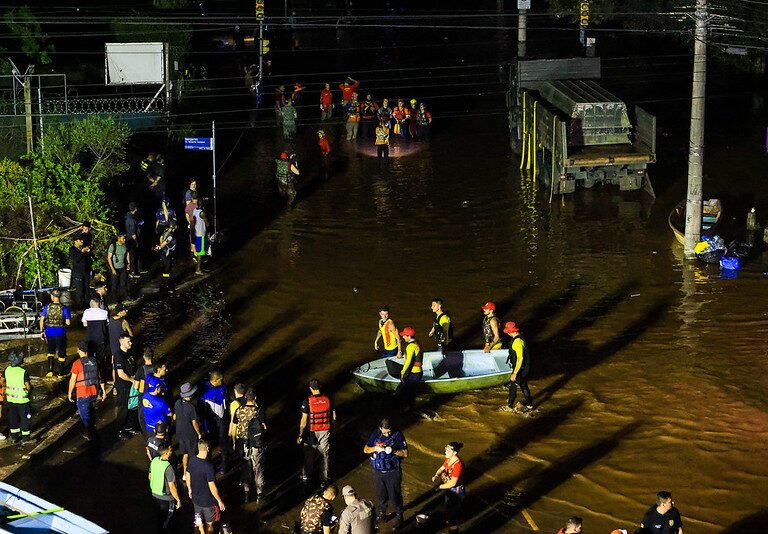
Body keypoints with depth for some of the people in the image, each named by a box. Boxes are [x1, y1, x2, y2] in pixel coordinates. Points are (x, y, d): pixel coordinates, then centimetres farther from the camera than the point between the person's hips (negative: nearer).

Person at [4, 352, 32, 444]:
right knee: (25, 418, 12)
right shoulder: (23, 372, -23)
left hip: (10, 399, 5)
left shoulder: (7, 370, -8)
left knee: (13, 417, 19)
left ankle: (14, 437, 28)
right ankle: (25, 438, 20)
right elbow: (28, 386, -18)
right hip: (22, 399, -5)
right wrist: (30, 393, 3)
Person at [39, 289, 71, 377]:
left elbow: (41, 320, -3)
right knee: (61, 351, 12)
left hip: (49, 332, 2)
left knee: (50, 351, 18)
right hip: (60, 333, -2)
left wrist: (41, 331, 5)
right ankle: (60, 372, 17)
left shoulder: (47, 307, -6)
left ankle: (50, 370, 5)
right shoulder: (64, 308, -11)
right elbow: (68, 323, -7)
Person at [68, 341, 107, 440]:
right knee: (92, 412, 22)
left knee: (84, 414, 8)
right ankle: (93, 431, 33)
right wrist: (103, 390, 15)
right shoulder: (94, 361, 1)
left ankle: (89, 434, 9)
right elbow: (100, 377, 7)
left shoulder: (77, 363, -15)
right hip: (94, 392, 5)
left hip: (82, 394, -5)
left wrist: (70, 393, 0)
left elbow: (73, 380, -12)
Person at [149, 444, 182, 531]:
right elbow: (172, 487, -27)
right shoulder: (168, 467, -33)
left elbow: (150, 477, 7)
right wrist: (178, 500, -14)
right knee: (168, 517, 19)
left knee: (161, 512, 31)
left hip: (154, 494, 7)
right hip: (166, 498, -7)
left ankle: (159, 528, 49)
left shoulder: (154, 460, -10)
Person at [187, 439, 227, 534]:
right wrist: (220, 501, -13)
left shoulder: (192, 460, -10)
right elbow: (212, 487, -26)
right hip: (208, 501, -6)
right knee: (209, 524, 15)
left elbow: (188, 475, 6)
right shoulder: (208, 467, -31)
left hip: (195, 498, 6)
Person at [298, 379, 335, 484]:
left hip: (311, 433, -2)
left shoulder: (307, 401, -17)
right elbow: (334, 417, -1)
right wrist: (331, 428, 16)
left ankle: (305, 476, 32)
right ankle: (324, 478, 20)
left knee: (309, 456, 16)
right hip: (325, 432, 2)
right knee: (325, 456, 13)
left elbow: (304, 420, -15)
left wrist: (300, 435, -6)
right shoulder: (328, 399, -8)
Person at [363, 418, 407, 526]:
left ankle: (399, 516, 18)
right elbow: (365, 450, 0)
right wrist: (375, 448, -20)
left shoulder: (397, 435, -11)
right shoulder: (376, 434, -3)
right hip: (378, 472, 3)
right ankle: (381, 514, 35)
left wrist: (393, 451, -27)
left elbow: (405, 454, -10)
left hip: (392, 472, -3)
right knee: (381, 495, 16)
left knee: (395, 496, 1)